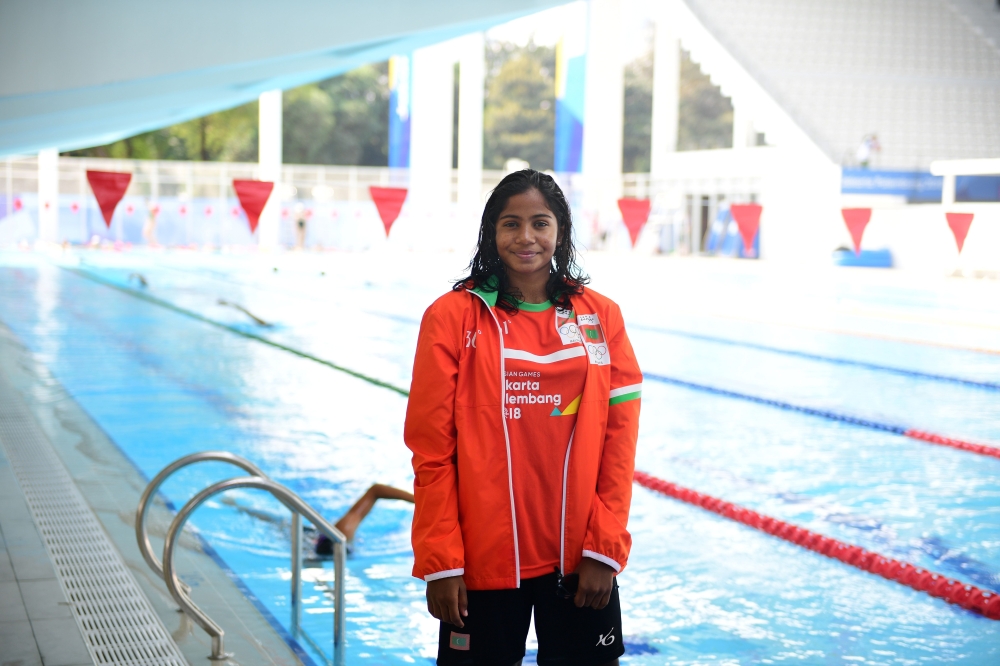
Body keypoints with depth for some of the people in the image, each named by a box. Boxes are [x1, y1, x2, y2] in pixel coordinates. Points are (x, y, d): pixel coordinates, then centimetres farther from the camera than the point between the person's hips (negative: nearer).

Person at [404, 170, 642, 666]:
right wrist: (440, 563, -8)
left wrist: (605, 549, -4)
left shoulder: (600, 317, 2)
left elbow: (619, 441, 1)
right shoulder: (453, 317, -4)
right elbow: (431, 450, -5)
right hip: (484, 559, -2)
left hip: (580, 560, 2)